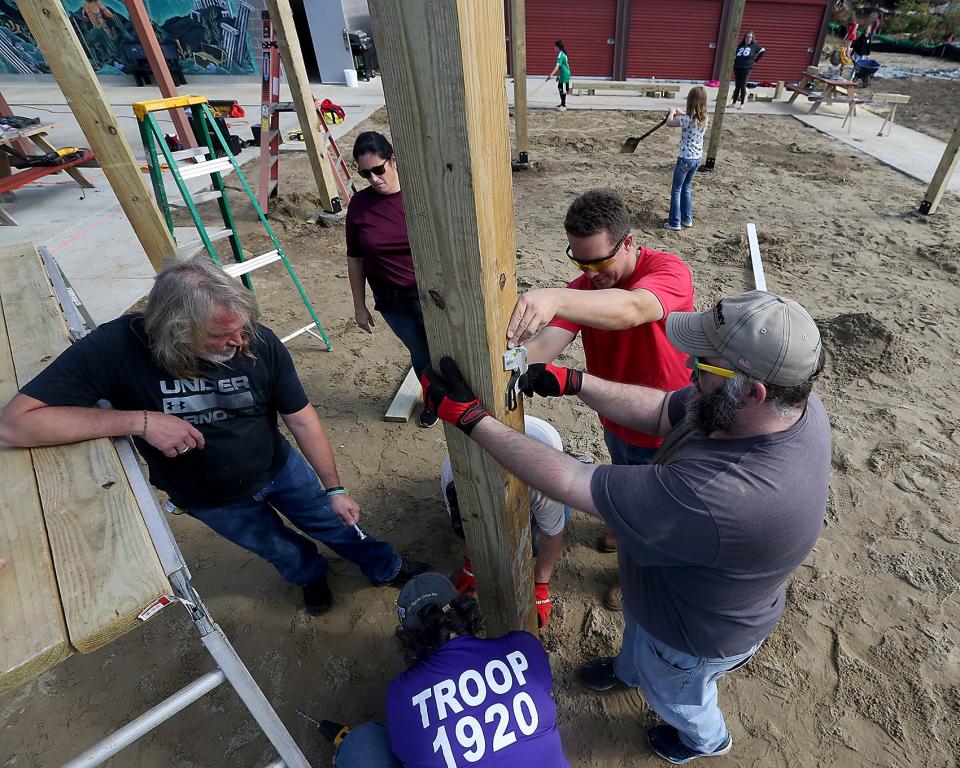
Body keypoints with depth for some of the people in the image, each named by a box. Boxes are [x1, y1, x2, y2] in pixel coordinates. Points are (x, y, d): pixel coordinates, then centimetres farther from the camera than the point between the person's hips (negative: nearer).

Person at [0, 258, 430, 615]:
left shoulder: (260, 343, -28)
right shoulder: (117, 347, -31)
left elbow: (301, 419, -17)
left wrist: (334, 489, -14)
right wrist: (141, 420, -41)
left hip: (278, 468, 1)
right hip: (211, 500, 0)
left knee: (335, 523, 19)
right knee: (277, 547, 24)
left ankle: (385, 568, 49)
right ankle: (309, 575, 59)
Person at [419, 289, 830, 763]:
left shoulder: (723, 496, -50)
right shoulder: (787, 400, -24)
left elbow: (570, 484, -44)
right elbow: (661, 411, -12)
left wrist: (470, 418, -37)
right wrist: (574, 382, -22)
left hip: (696, 633, -6)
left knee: (672, 694, 31)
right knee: (636, 629, 38)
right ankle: (628, 671, 73)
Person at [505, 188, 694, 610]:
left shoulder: (669, 272, -30)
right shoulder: (583, 290, -13)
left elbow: (632, 309, -54)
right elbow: (546, 343, -28)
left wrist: (555, 299, -70)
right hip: (616, 422, 6)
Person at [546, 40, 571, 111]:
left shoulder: (560, 55, -20)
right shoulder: (561, 54, 11)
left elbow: (557, 66, -32)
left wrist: (551, 75, -41)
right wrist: (558, 75, 25)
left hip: (564, 75, -10)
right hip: (563, 75, 10)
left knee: (563, 90, -6)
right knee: (560, 88, 21)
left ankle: (564, 106, -1)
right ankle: (562, 103, 33)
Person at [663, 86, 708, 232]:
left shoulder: (686, 119, -20)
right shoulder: (704, 118, 2)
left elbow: (669, 123, -6)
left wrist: (672, 112, 12)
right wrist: (680, 113, 23)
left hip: (685, 159, -7)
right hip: (697, 159, 7)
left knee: (676, 190, 4)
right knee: (686, 188, 21)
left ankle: (674, 223, 5)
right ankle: (687, 219, 26)